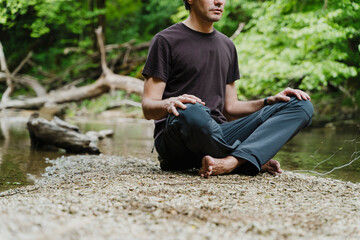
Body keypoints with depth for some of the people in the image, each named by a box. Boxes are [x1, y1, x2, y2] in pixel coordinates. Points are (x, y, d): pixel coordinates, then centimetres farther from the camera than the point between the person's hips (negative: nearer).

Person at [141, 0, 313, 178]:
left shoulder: (227, 45, 22)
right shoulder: (166, 40, 2)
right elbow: (148, 107, -4)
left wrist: (269, 102, 6)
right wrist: (169, 104, -28)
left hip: (218, 134, 6)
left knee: (301, 105, -9)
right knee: (190, 112, -42)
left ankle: (230, 162, -33)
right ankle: (257, 160, -16)